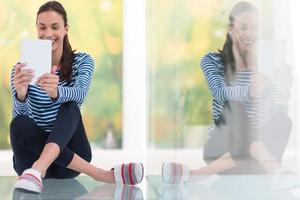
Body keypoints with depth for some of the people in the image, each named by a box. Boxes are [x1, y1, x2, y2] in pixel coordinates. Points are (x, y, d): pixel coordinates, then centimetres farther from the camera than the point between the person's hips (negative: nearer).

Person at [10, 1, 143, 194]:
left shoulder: (83, 62, 0)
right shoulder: (24, 69, -2)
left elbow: (80, 93, -23)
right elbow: (20, 115, -17)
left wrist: (56, 92, -48)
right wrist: (21, 95, -42)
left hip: (69, 152, 0)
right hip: (34, 153, 0)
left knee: (70, 108, -27)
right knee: (20, 123, -31)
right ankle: (100, 174, -35)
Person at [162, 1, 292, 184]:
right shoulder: (212, 61, -2)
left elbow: (278, 111, -7)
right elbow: (220, 93, -24)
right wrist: (248, 91, -47)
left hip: (260, 147, 2)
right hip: (221, 145, -2)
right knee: (233, 108, -31)